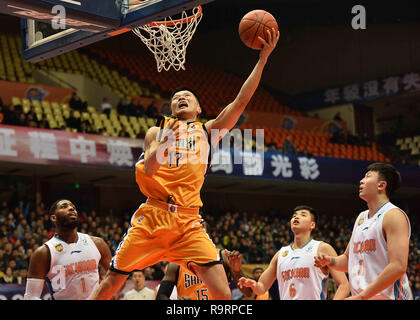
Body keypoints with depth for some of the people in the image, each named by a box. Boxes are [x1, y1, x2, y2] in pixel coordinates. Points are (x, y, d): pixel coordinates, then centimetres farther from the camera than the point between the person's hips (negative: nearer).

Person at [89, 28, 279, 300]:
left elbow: (241, 101, 7)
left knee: (222, 293, -15)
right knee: (112, 283, 2)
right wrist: (164, 143, -21)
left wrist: (263, 58, 2)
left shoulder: (208, 130, 17)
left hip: (188, 221, 0)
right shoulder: (157, 132, 16)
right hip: (153, 215, 0)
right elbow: (149, 169, -1)